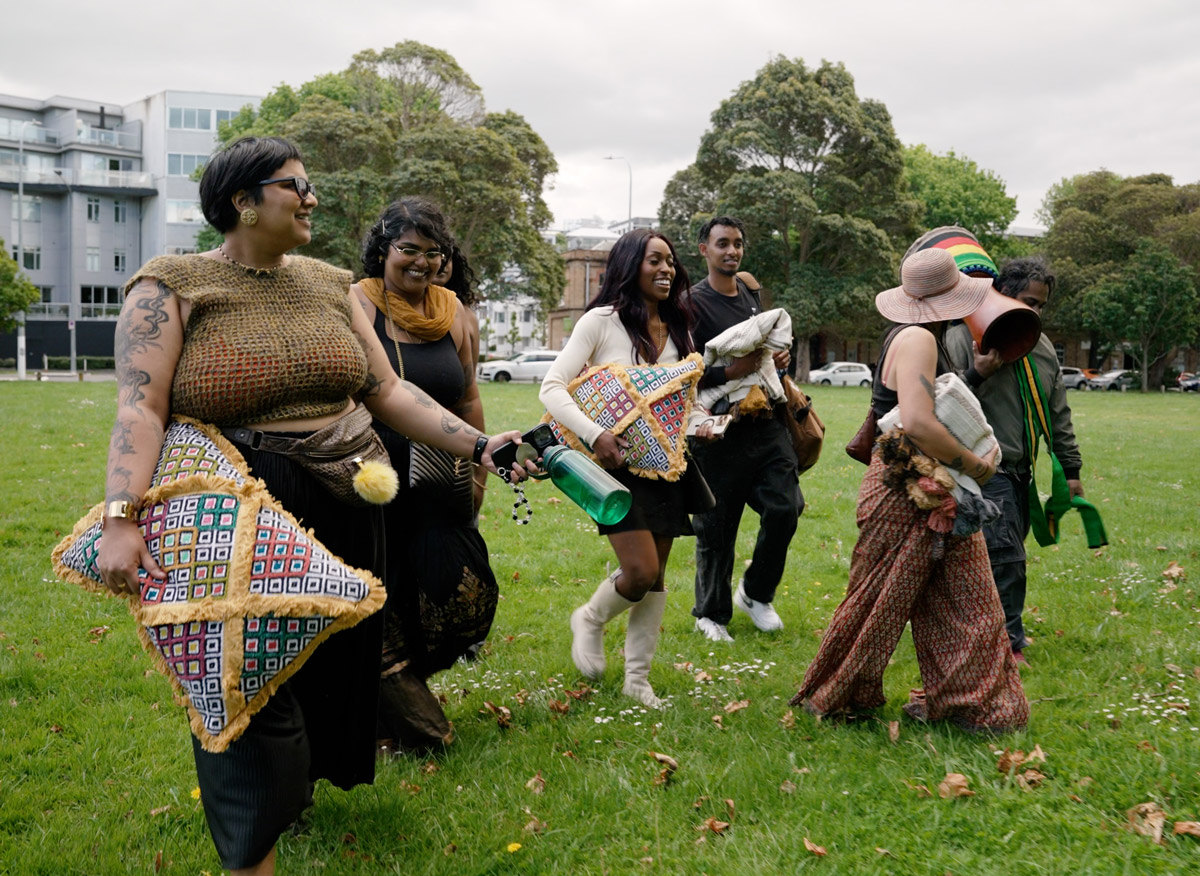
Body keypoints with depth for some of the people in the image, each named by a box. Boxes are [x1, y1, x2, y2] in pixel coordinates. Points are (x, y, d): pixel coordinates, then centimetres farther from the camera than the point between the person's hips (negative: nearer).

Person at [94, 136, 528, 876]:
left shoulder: (329, 284, 9)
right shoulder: (173, 286, -7)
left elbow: (388, 391, 7)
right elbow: (140, 408, -17)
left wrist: (478, 445, -5)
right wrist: (121, 519, -31)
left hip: (343, 510, 6)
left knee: (331, 663, 16)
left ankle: (295, 781, 42)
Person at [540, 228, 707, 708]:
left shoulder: (678, 330, 11)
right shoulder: (602, 321, -6)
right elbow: (552, 387, -14)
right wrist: (594, 434, -27)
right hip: (618, 460, -5)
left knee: (655, 578, 7)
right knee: (641, 572, -13)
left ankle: (638, 679, 20)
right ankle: (590, 620, 19)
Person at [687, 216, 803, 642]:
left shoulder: (753, 293, 16)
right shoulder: (694, 303, -6)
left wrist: (780, 358, 7)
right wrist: (730, 372, -24)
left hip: (765, 424, 5)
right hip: (718, 432, -5)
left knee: (785, 506, -6)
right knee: (716, 530, 3)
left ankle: (755, 593, 17)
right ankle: (711, 614, 21)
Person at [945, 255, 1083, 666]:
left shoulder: (1041, 345, 15)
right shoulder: (965, 336, -8)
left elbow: (1059, 413, 20)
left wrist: (1070, 469, 20)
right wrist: (977, 375, -27)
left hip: (1022, 472, 7)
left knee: (1007, 558, 11)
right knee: (1005, 557, -10)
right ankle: (1008, 644, -1)